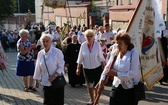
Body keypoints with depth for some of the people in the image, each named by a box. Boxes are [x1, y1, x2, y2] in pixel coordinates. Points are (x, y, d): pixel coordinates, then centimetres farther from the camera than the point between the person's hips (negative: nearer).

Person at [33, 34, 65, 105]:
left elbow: (61, 66, -9)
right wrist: (37, 80, 16)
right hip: (46, 82, 4)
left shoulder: (57, 52, -10)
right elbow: (38, 68, 12)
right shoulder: (40, 53, 4)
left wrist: (54, 76, -20)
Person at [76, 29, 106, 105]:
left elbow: (101, 57, -3)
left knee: (96, 85, 2)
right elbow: (80, 58, 1)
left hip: (97, 68, -2)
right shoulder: (83, 45, -6)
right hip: (87, 69, 2)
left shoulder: (97, 44, -10)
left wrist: (104, 66, -1)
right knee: (89, 85, 14)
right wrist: (78, 68, 3)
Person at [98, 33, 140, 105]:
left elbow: (133, 73, -21)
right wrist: (102, 81, -6)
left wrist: (116, 74, -24)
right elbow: (107, 68, 5)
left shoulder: (134, 53, -14)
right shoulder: (115, 53, 0)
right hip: (116, 87, 4)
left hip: (130, 89, -4)